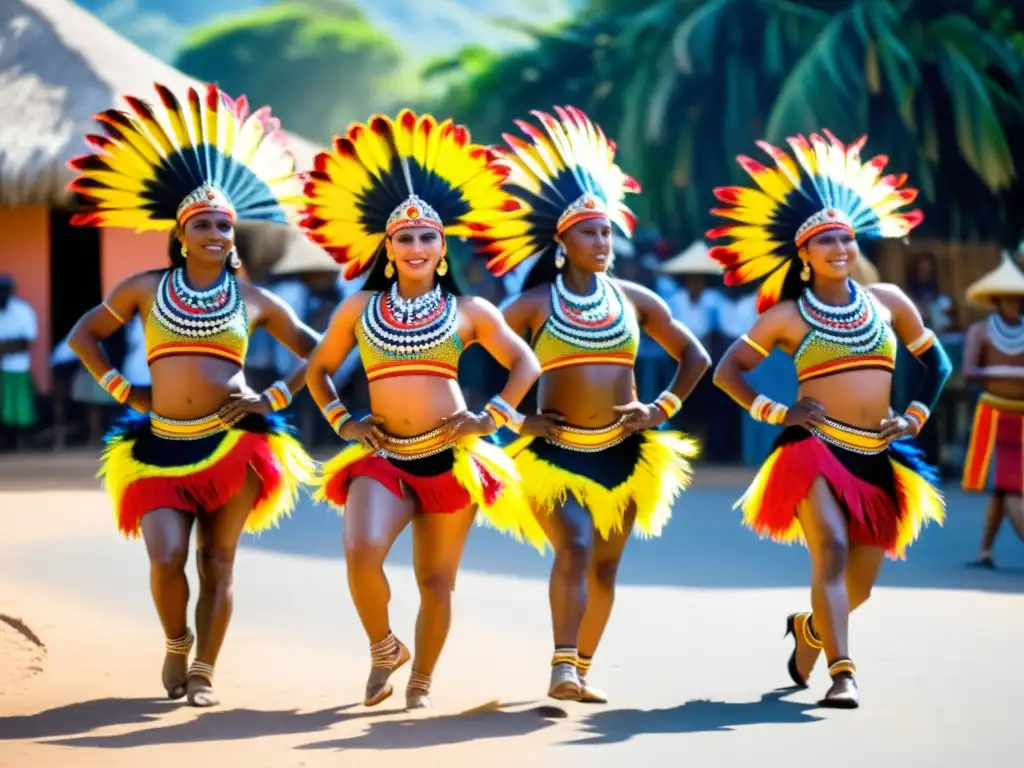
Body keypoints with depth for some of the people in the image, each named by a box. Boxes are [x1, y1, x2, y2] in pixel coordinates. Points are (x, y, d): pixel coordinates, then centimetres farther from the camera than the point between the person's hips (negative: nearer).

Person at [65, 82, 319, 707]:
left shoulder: (253, 300, 8)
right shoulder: (146, 288, 8)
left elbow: (319, 352, 14)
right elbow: (84, 335, 17)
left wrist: (275, 399, 2)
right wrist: (124, 392, 6)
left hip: (233, 443, 0)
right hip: (163, 445, 0)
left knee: (217, 562, 3)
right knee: (166, 559, -15)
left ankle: (203, 672, 13)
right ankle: (176, 644, 14)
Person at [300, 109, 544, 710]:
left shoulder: (468, 311, 6)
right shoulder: (359, 309, 9)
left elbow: (525, 362, 12)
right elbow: (319, 369, 20)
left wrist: (493, 417, 1)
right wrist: (341, 420, 6)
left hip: (450, 459, 0)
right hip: (382, 458, 0)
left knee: (436, 581, 3)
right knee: (362, 552, -24)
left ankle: (422, 681, 23)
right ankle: (384, 649, 3)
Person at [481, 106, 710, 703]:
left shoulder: (634, 299, 5)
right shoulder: (535, 304, -2)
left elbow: (695, 356, 14)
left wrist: (665, 409, 3)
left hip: (623, 452, 4)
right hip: (556, 451, -4)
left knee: (605, 566, 8)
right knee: (575, 547, -23)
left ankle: (582, 669, 21)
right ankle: (561, 668, -29)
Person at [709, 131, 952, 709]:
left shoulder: (887, 302, 8)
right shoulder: (787, 316, 2)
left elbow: (937, 362, 18)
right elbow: (727, 371, 7)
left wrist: (914, 418, 6)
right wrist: (775, 413, -4)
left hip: (877, 458, 4)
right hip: (815, 449, -4)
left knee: (860, 583, 10)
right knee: (831, 552, -25)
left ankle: (810, 628, 42)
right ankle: (843, 673, -27)